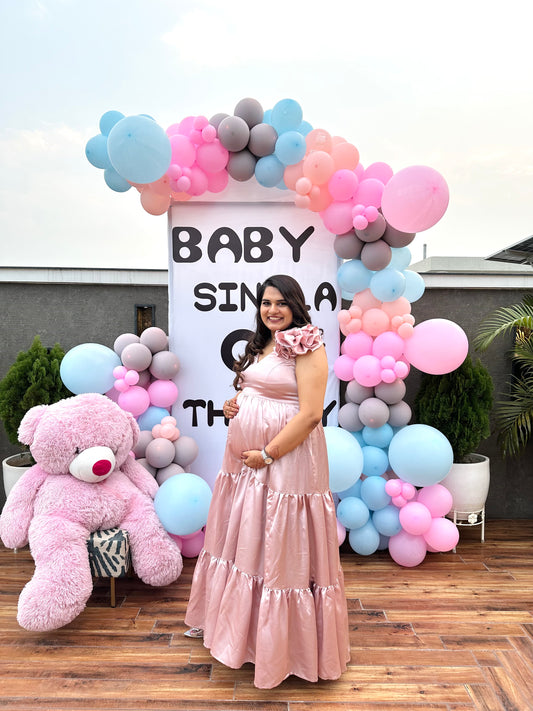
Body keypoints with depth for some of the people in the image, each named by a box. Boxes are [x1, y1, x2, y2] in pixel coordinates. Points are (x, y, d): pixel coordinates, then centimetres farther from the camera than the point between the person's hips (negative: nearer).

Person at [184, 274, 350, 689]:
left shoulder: (307, 347, -12)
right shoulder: (260, 346, 13)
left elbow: (310, 414, -19)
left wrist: (267, 454, -17)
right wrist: (234, 406, 3)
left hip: (286, 460, -8)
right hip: (243, 460, 8)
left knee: (281, 549, 4)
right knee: (242, 541, 20)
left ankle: (283, 642, 26)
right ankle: (232, 621, 42)